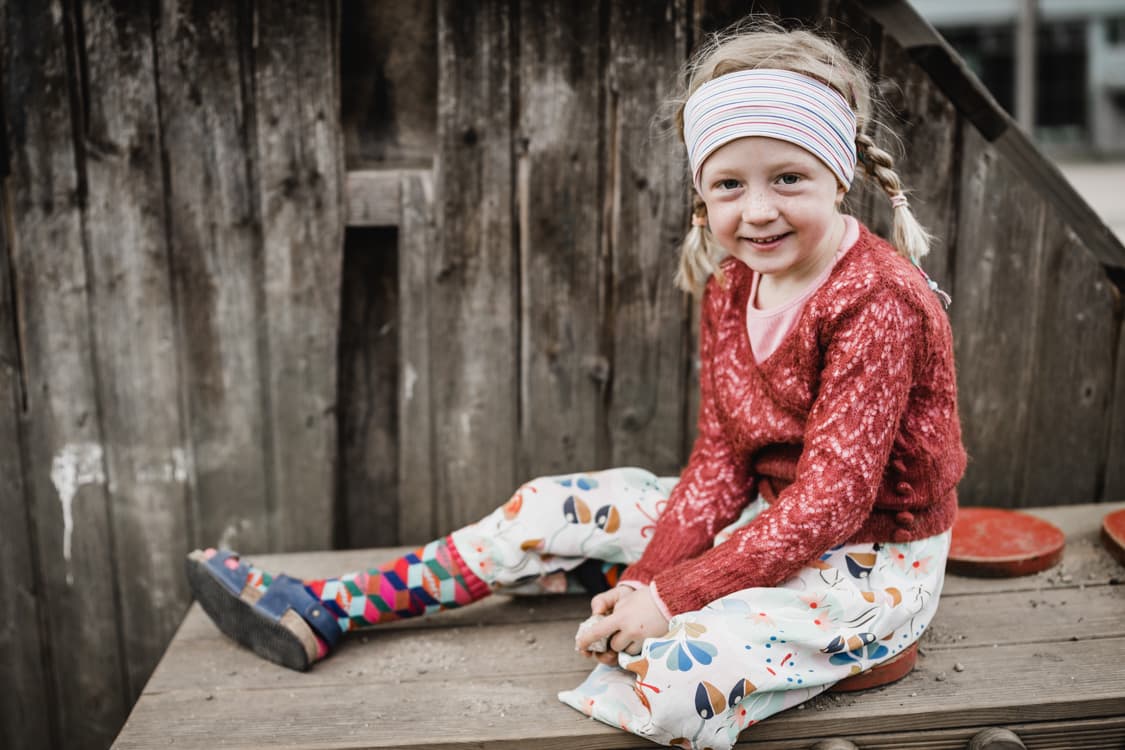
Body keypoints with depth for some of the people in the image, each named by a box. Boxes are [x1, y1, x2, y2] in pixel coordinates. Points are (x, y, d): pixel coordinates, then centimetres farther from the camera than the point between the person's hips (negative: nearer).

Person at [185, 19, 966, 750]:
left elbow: (828, 503, -26)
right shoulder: (732, 285, 1)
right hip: (767, 518, 7)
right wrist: (648, 579, -13)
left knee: (683, 676, -35)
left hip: (869, 555, -7)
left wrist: (670, 597, -25)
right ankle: (320, 611, 12)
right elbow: (720, 460, 1)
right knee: (550, 508, 4)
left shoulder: (877, 305, -24)